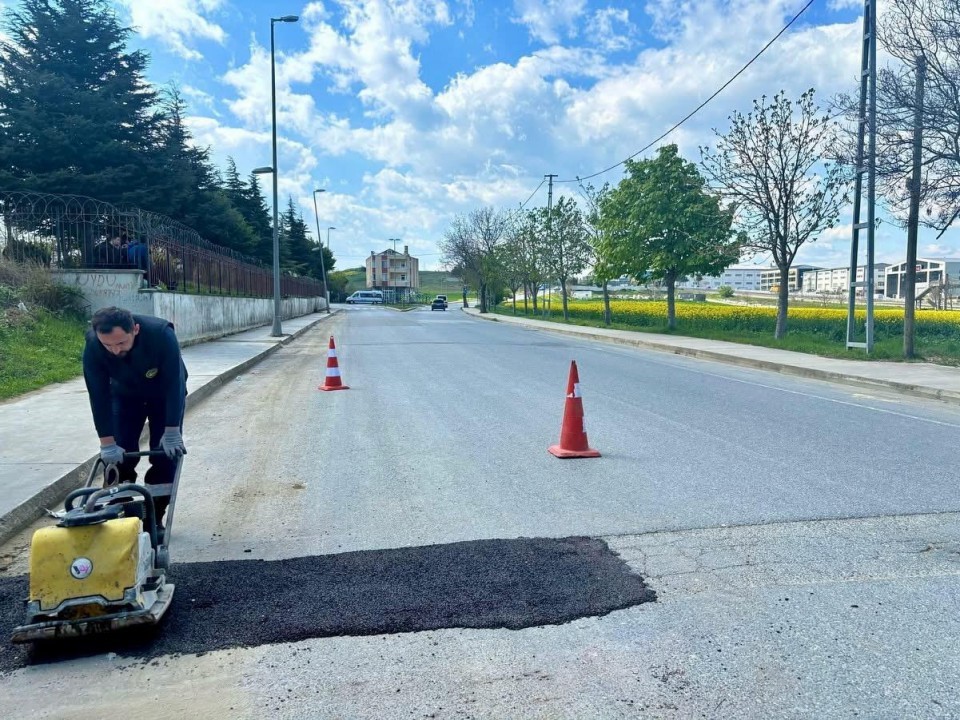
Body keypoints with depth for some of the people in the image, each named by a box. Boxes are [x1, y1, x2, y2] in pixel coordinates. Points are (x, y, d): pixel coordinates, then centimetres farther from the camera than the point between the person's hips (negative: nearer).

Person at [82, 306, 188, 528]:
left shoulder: (162, 334, -39)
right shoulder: (93, 344, -31)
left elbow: (174, 384, -33)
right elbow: (98, 394, -25)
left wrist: (172, 433, -31)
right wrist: (107, 443, -25)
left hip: (165, 394, -2)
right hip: (124, 394, 2)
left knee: (166, 454, -6)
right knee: (119, 455, -4)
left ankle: (155, 518, 8)